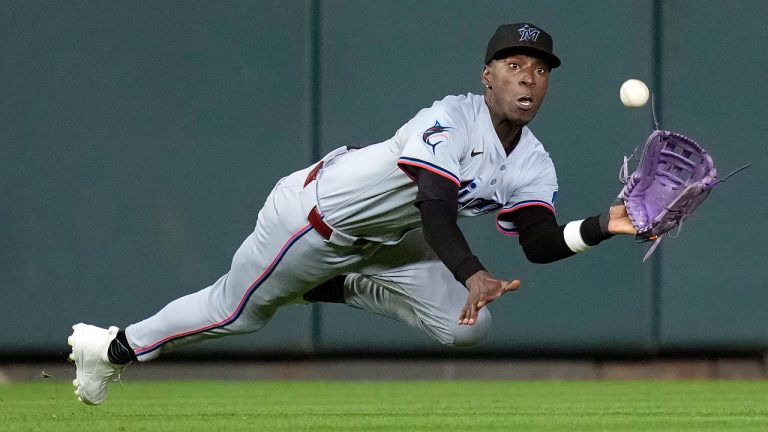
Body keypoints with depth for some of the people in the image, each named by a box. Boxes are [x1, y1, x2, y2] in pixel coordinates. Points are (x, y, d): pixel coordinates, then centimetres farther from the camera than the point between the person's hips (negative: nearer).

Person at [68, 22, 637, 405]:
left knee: (467, 325, -8)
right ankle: (114, 348, 29)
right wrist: (472, 274, -58)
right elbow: (436, 212, -43)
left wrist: (601, 227, -35)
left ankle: (334, 289, 13)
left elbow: (541, 243, -17)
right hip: (317, 214, -7)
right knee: (234, 311, 5)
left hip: (387, 245, 7)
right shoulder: (452, 119, -32)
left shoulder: (534, 166, -9)